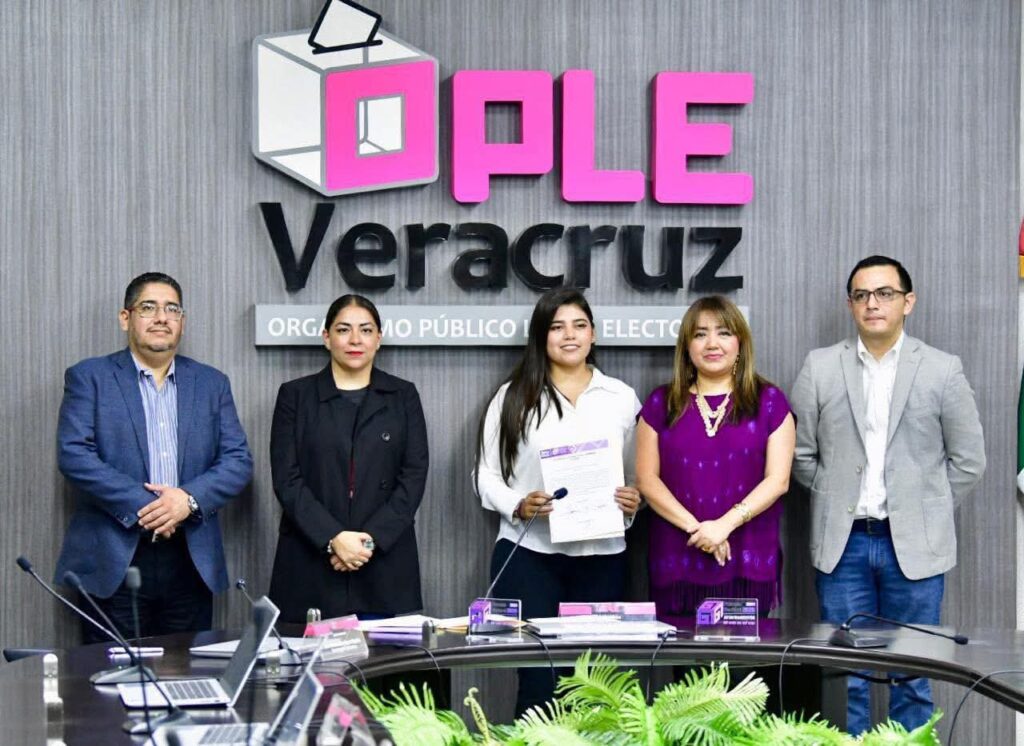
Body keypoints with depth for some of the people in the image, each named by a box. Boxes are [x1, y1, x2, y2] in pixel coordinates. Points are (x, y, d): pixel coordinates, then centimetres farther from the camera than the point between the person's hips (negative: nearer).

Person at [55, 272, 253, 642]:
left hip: (192, 563, 3)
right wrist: (140, 506, -15)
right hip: (113, 562, -3)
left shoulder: (212, 383, 14)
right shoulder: (89, 377, 4)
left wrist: (190, 499, -11)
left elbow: (238, 460, 7)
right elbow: (74, 454, -7)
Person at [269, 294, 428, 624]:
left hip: (384, 564, 1)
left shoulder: (403, 396, 10)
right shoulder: (295, 396, 7)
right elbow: (287, 479, -2)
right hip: (311, 566, -1)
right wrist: (333, 538, -14)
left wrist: (371, 539, -10)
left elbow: (414, 476, 2)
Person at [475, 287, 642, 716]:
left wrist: (633, 502, -6)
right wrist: (519, 506, -13)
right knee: (537, 678, -4)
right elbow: (487, 475, 5)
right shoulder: (513, 396, 6)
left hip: (601, 556, 2)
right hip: (529, 555, -2)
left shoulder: (621, 398, 11)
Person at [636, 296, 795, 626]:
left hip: (748, 565, -1)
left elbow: (778, 479, -1)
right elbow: (647, 479, 4)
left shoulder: (769, 402, 6)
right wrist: (694, 526, -10)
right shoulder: (662, 403, 10)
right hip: (678, 565, 1)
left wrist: (726, 524, -14)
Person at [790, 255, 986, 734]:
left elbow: (968, 461, 5)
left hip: (914, 545, -1)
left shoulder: (943, 371, -1)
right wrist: (837, 499, 4)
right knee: (845, 679, 5)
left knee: (912, 680, 6)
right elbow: (801, 453, 8)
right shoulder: (820, 368, 3)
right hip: (843, 542, 1)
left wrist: (926, 511, 4)